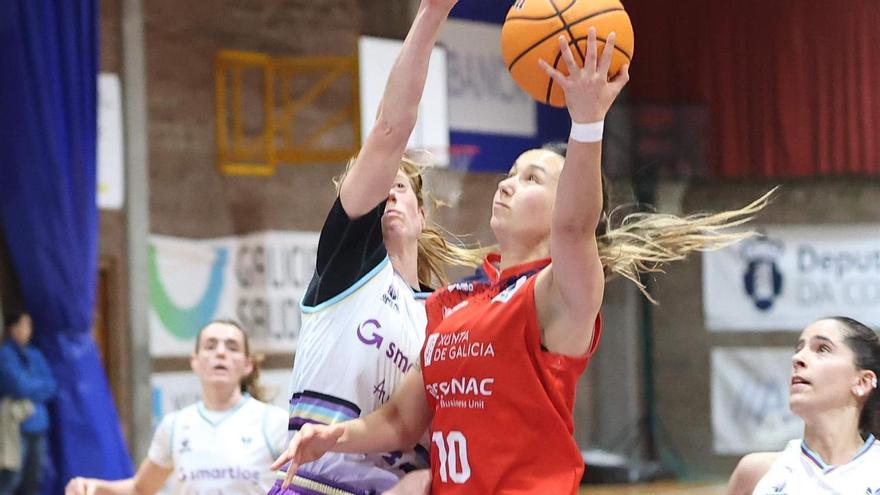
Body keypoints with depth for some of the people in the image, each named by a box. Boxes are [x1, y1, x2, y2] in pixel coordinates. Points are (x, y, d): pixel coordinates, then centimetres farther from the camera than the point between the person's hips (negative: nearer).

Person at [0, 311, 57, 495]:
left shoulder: (35, 355, 15)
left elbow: (51, 387, 11)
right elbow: (19, 387, -15)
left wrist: (32, 388, -5)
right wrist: (42, 386, 2)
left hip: (37, 425, 7)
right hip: (16, 424, -7)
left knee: (33, 480, 7)